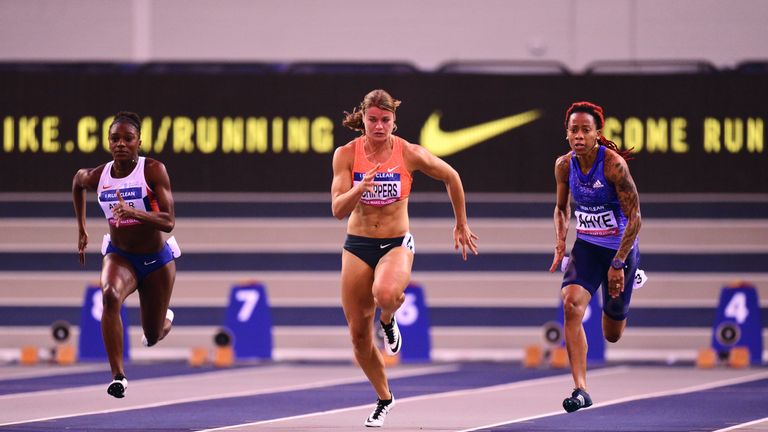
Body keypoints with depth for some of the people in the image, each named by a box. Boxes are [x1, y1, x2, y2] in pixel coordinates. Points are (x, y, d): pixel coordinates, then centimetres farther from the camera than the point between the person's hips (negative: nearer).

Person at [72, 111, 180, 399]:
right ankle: (118, 375, -33)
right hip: (119, 256, 1)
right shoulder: (96, 177, -11)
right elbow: (78, 181, 16)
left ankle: (166, 319, 53)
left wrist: (133, 212, -43)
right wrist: (81, 229, 18)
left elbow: (168, 222, -27)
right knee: (110, 295, -35)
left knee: (152, 337, 12)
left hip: (156, 259, -1)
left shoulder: (153, 171, -20)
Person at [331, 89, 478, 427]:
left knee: (384, 293, -38)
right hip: (357, 245, 2)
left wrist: (462, 225, 14)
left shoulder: (410, 154, -10)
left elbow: (451, 178, 7)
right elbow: (338, 210, -13)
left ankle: (388, 321, 0)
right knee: (358, 336, 4)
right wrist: (360, 187, -32)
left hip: (397, 244, -2)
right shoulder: (346, 154, -8)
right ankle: (384, 399, 28)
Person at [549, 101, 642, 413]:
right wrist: (560, 245, -3)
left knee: (612, 334, 12)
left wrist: (618, 264, -21)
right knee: (571, 304, -26)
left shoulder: (614, 165, -22)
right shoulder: (564, 166, -7)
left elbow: (634, 217, -19)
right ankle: (580, 389, -23)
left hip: (620, 247, -3)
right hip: (586, 246, 3)